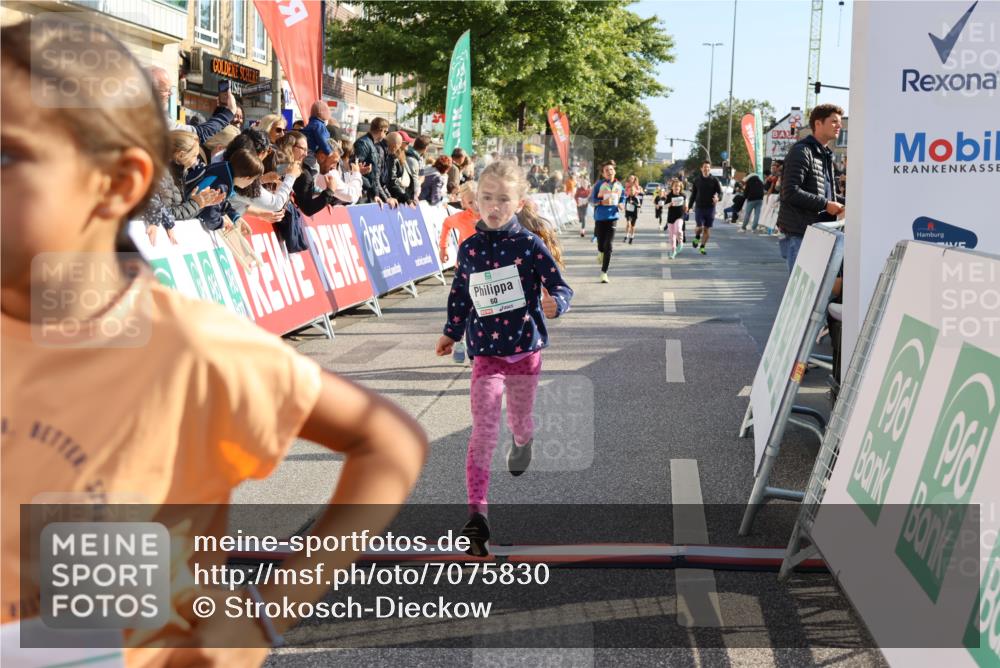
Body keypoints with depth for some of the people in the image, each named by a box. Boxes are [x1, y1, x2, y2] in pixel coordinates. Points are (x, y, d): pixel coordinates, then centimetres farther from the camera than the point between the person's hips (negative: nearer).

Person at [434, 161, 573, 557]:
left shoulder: (530, 246, -9)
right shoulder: (469, 248, 0)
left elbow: (560, 287, -8)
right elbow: (460, 295, 14)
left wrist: (555, 304, -30)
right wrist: (451, 332, 21)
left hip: (525, 349, 0)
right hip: (485, 352, 0)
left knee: (519, 418, 19)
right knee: (483, 430, -12)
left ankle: (523, 442, 60)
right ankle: (477, 514, -14)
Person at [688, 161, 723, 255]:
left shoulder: (714, 180, 1)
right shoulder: (696, 180, 5)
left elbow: (720, 192, -3)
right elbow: (693, 194, 11)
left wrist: (718, 198, -26)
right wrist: (689, 206, 9)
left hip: (710, 208, 0)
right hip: (699, 207, 0)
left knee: (707, 229, 2)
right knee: (699, 227, -12)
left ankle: (702, 247, 17)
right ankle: (697, 237, 21)